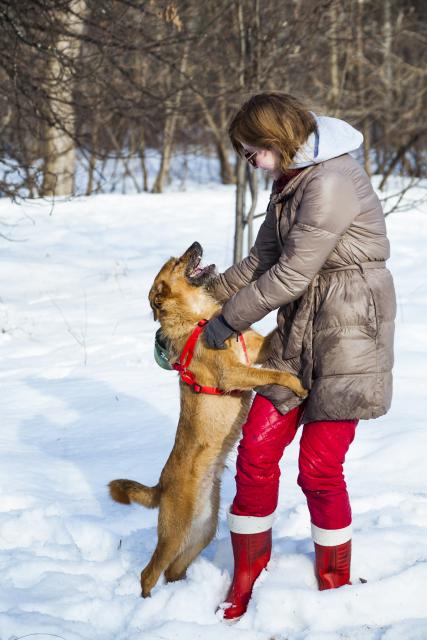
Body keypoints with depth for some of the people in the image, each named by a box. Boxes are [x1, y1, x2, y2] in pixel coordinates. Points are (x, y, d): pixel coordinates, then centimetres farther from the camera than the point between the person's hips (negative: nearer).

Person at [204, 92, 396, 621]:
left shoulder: (330, 182, -20)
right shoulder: (290, 182, 12)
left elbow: (290, 274, -20)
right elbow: (262, 259, 17)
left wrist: (228, 320, -10)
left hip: (350, 330, -8)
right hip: (299, 330, 9)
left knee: (319, 466, -3)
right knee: (257, 446, 2)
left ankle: (335, 582, 18)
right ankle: (248, 573, 16)